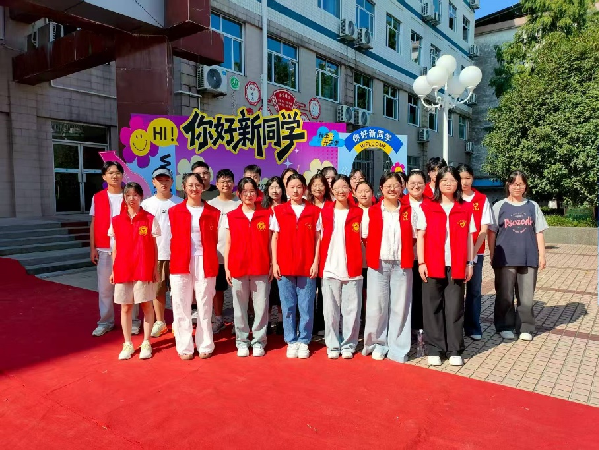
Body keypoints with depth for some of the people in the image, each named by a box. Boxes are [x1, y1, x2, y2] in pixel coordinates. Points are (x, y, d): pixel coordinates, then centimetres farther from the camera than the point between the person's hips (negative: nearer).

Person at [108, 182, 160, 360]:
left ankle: (146, 343, 18)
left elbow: (154, 246, 1)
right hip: (123, 270, 2)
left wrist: (155, 268, -3)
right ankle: (127, 344, 21)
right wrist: (113, 270, 7)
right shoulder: (117, 220, 5)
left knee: (147, 306, 6)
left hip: (144, 269, -2)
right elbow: (115, 247, 9)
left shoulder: (150, 219, -2)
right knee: (125, 307, 9)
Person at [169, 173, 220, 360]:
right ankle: (185, 347, 15)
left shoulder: (213, 213, 5)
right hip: (181, 263, 1)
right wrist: (175, 260, 4)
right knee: (181, 307, 3)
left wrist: (212, 261, 1)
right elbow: (173, 239, 8)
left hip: (205, 264, 0)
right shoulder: (174, 211, 6)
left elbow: (215, 240, 6)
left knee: (205, 306, 6)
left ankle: (205, 345, 18)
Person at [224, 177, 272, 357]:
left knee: (261, 306, 4)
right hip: (238, 267, 1)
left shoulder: (266, 215, 5)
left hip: (261, 268, 0)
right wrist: (227, 268, 2)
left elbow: (270, 242, 6)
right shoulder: (231, 217, 6)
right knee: (240, 307, 8)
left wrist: (272, 265, 0)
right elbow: (228, 243, 7)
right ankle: (242, 342, 20)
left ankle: (258, 341, 17)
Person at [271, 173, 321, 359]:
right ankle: (291, 342, 20)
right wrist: (274, 263, 0)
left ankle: (304, 342, 19)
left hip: (307, 267, -1)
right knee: (288, 307, 8)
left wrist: (315, 262, -4)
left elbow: (318, 239, 3)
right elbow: (275, 238, 6)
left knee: (306, 307, 5)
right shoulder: (279, 211, 5)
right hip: (284, 266, 1)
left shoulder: (314, 211, 3)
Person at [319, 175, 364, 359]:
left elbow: (363, 239, 9)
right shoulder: (325, 212, 7)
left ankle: (348, 345, 17)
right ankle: (333, 345, 18)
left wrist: (361, 263, -1)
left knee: (351, 310, 4)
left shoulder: (358, 213, 6)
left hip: (352, 270, 0)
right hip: (330, 269, 0)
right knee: (331, 311, 5)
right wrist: (317, 263, 1)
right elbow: (320, 239, 9)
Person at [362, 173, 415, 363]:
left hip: (402, 265, 1)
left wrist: (406, 254, 1)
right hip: (378, 264, -1)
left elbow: (413, 238, 10)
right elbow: (365, 238, 7)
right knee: (377, 305, 1)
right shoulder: (371, 212, 4)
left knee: (400, 306, 4)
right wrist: (371, 257, 0)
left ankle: (397, 348, 16)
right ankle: (378, 344, 19)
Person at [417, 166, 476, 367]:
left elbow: (469, 238, 9)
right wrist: (421, 262, -6)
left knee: (455, 308, 5)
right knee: (433, 308, 5)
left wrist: (469, 263, 4)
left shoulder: (466, 208, 7)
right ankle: (434, 350, 15)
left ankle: (455, 350, 16)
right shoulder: (426, 207, 2)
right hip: (433, 265, -1)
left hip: (456, 266, 1)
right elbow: (420, 236, 0)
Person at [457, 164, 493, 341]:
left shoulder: (482, 200, 3)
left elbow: (484, 229, 1)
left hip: (475, 253, 1)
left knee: (474, 290, 5)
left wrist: (473, 252, -9)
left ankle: (473, 328, 17)